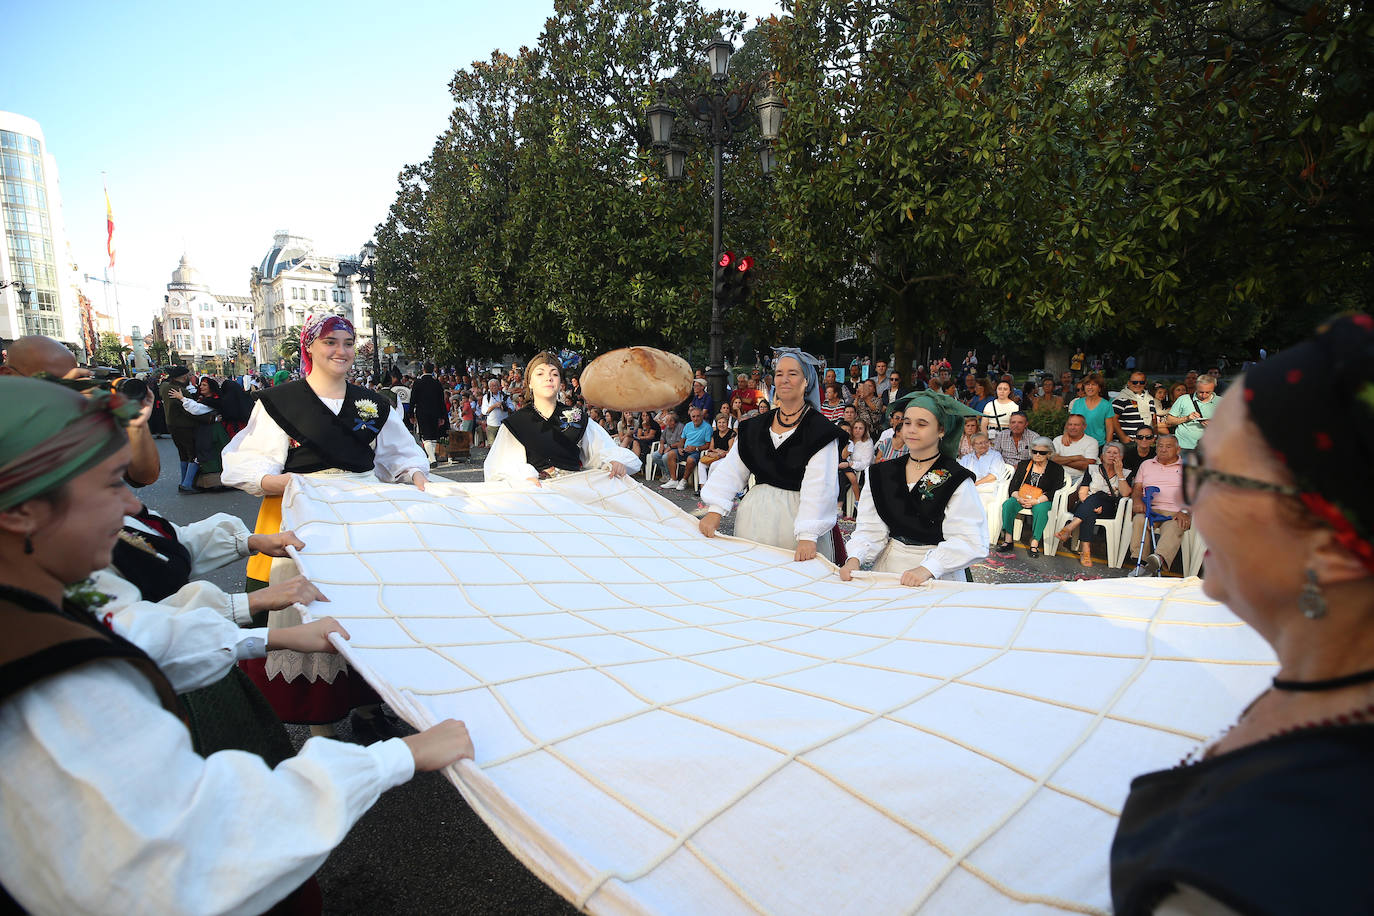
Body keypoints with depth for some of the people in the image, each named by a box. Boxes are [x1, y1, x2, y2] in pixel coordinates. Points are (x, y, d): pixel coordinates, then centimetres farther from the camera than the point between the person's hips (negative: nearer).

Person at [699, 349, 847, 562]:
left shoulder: (819, 430, -9)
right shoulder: (756, 426, 8)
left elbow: (818, 486, -19)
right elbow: (731, 469, 4)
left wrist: (808, 536, -29)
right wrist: (715, 510, -9)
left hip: (795, 517, -4)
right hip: (756, 514, 4)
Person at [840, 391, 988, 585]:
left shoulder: (956, 480, -4)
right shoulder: (882, 474, 9)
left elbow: (970, 541, -13)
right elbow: (871, 529, 4)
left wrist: (927, 568, -26)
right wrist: (855, 558, -15)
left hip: (938, 579, -3)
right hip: (886, 573, 3)